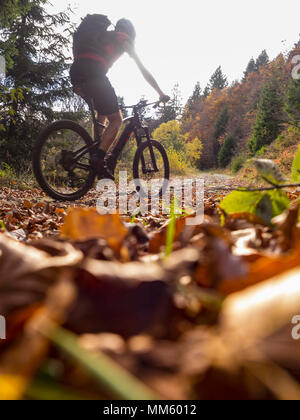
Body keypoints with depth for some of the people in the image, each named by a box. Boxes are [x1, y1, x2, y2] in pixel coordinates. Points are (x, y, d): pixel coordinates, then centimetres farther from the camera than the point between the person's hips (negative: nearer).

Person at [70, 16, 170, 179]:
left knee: (102, 112, 27)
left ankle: (96, 152, 19)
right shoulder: (124, 39, 19)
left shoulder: (102, 36, 36)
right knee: (116, 119, 0)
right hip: (93, 74, -7)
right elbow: (144, 70, 17)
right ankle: (99, 160, -17)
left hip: (75, 73, 7)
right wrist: (161, 93, 21)